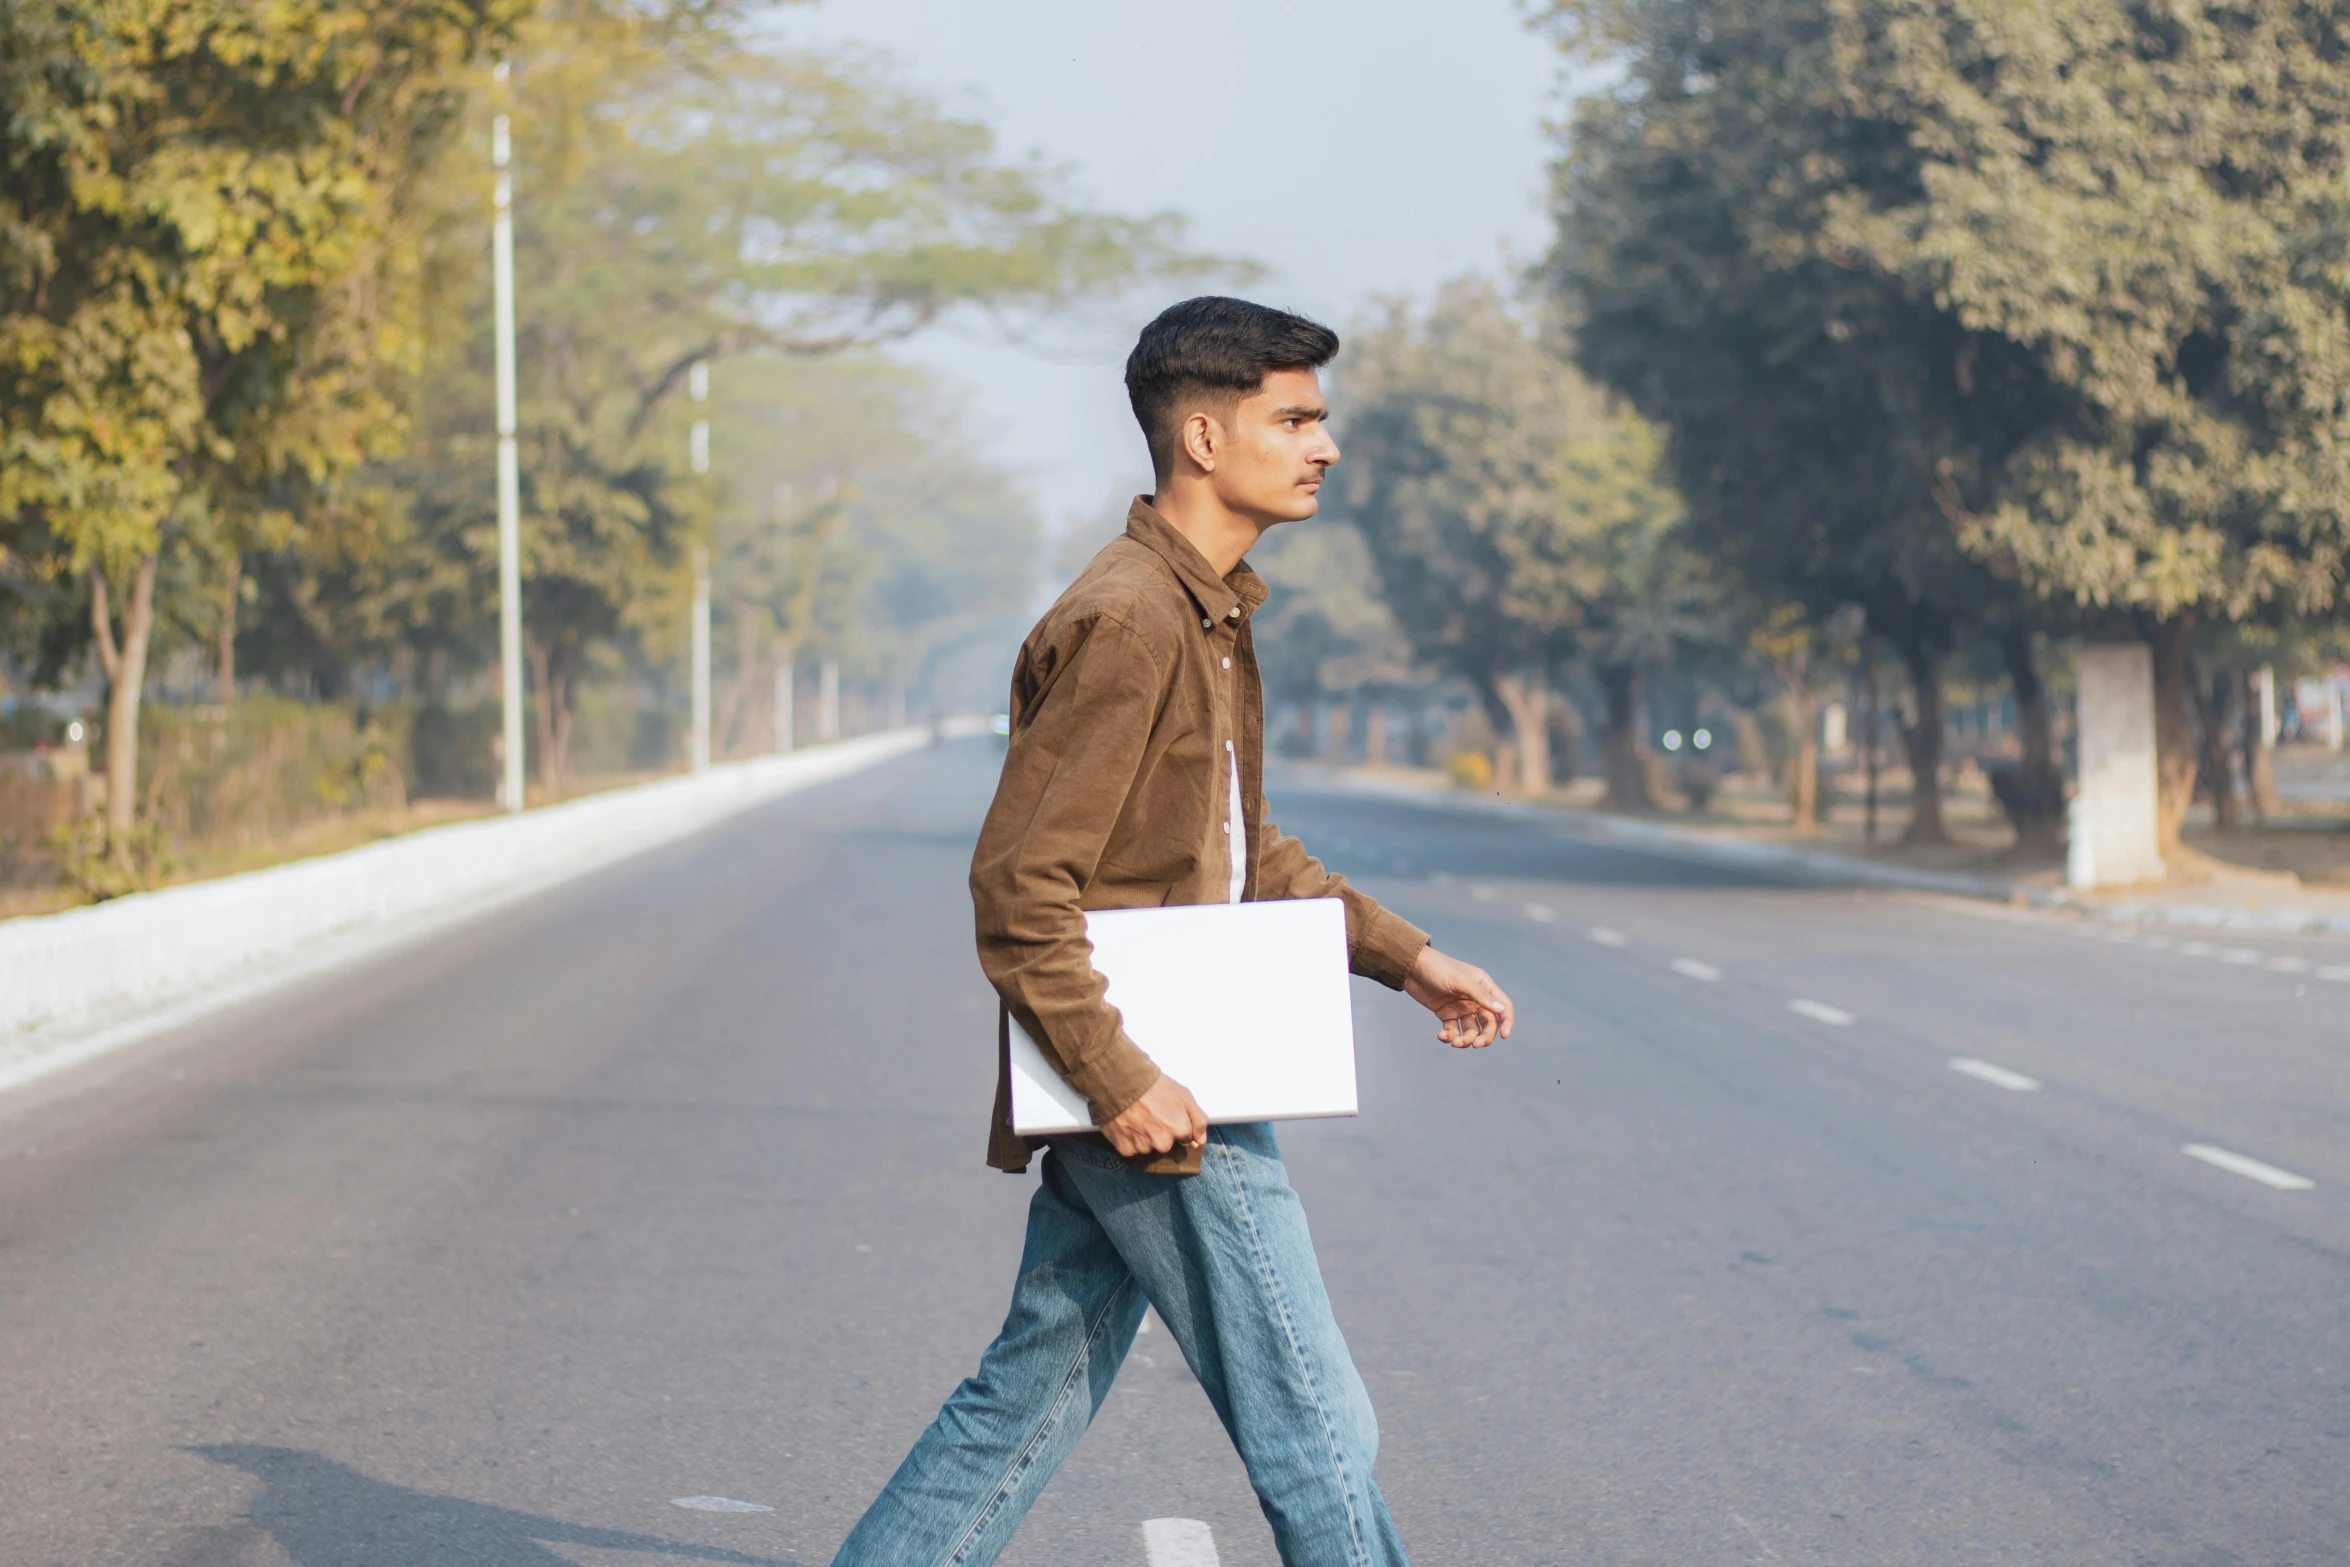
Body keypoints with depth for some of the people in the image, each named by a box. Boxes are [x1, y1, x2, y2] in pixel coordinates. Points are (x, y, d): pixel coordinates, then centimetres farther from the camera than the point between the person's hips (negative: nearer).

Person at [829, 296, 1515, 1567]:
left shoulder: (1210, 613, 14)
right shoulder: (1128, 622, -18)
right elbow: (1017, 882, -22)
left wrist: (1404, 957, 18)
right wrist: (1120, 1080, -24)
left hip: (1139, 1085, 10)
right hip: (1157, 1103, -10)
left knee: (1034, 1391, 14)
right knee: (1316, 1427, -2)